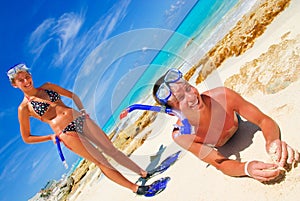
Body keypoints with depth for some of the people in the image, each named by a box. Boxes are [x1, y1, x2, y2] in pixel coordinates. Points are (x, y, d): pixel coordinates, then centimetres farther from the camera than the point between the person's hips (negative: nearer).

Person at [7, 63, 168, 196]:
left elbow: (72, 95, 22)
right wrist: (51, 137, -2)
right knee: (101, 162, -4)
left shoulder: (47, 87, 10)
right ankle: (135, 188, 4)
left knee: (111, 149, 5)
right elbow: (26, 138, 4)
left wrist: (83, 110, 8)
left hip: (80, 119, 5)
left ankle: (144, 173, 17)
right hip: (66, 133, -4)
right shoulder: (24, 108, -3)